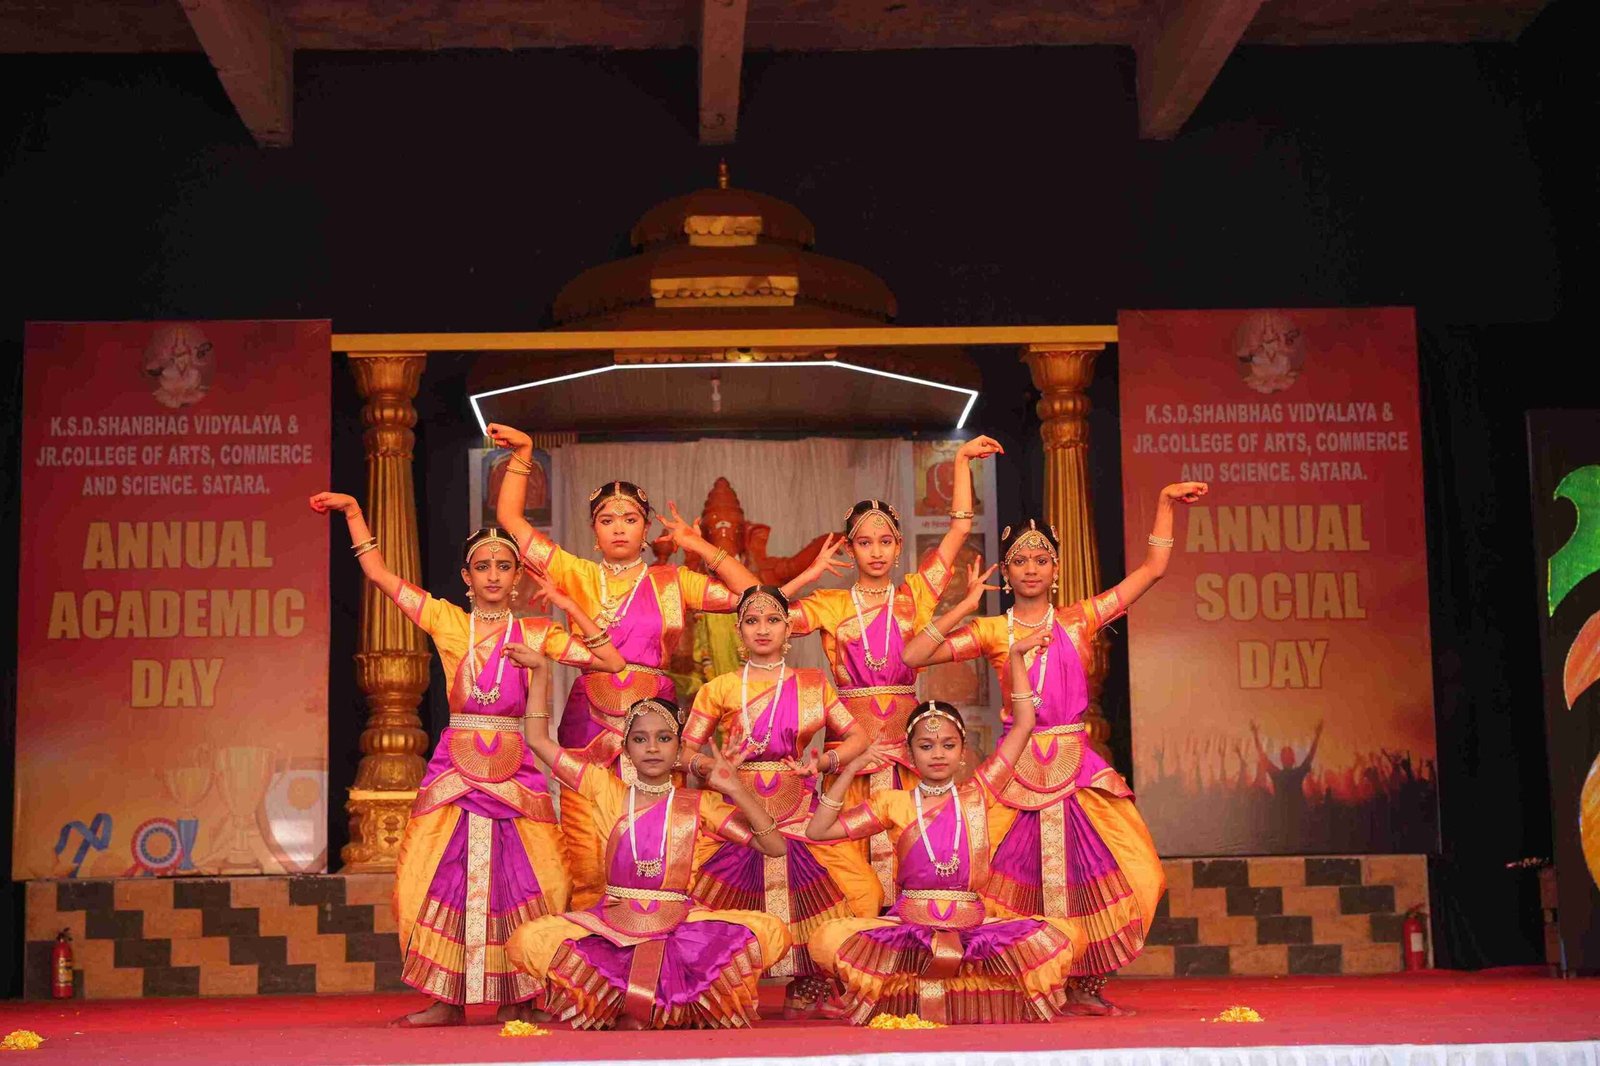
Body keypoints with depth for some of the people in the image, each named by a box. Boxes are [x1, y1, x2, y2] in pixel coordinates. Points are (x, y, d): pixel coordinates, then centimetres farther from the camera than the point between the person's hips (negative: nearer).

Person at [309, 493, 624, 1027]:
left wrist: (570, 607, -6)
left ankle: (517, 999, 8)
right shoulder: (447, 622, 6)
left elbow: (611, 661, -4)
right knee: (438, 880, -2)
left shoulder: (534, 634, 3)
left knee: (526, 882, -4)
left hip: (515, 772, -1)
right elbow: (378, 573, 8)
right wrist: (353, 510, 7)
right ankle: (447, 999, 8)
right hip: (453, 771, 1)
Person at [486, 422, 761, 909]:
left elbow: (751, 594, 4)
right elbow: (510, 519, 12)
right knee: (587, 861, -5)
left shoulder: (671, 581, 11)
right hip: (589, 726, 0)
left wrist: (702, 549, 3)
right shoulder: (578, 576, 12)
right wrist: (522, 456, 6)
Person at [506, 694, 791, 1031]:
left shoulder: (699, 804, 7)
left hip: (681, 927, 0)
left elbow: (776, 848, 1)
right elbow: (537, 739, 9)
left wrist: (736, 790, -7)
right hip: (613, 924, 0)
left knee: (772, 932, -27)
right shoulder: (608, 791, 10)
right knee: (526, 943, -27)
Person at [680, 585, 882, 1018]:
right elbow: (686, 750, 8)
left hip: (800, 813, 0)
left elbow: (857, 736, 12)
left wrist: (821, 762, -5)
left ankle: (808, 989, -5)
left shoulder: (813, 684, 15)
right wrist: (711, 765, -14)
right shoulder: (719, 688, 12)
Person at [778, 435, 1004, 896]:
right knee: (853, 845, -3)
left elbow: (960, 528, 8)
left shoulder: (914, 595, 10)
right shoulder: (831, 605, 9)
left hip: (906, 737, 1)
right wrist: (811, 574, 2)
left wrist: (962, 461, 9)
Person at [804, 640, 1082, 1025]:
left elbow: (1023, 725, 9)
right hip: (907, 925, -1)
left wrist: (1016, 656, 7)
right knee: (827, 940, -30)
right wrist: (849, 771, 0)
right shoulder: (893, 804, 10)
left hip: (971, 927, 1)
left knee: (1055, 939, -25)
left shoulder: (977, 796, 11)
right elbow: (818, 831, 5)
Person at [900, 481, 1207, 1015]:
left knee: (1092, 874, -2)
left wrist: (1165, 502, 5)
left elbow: (1153, 569, 8)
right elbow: (911, 656, -8)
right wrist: (966, 606, -7)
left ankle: (1087, 987, 11)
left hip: (1077, 766, 2)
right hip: (1020, 767, -2)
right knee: (1018, 877, -3)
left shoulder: (1078, 621, 7)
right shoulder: (992, 631, 3)